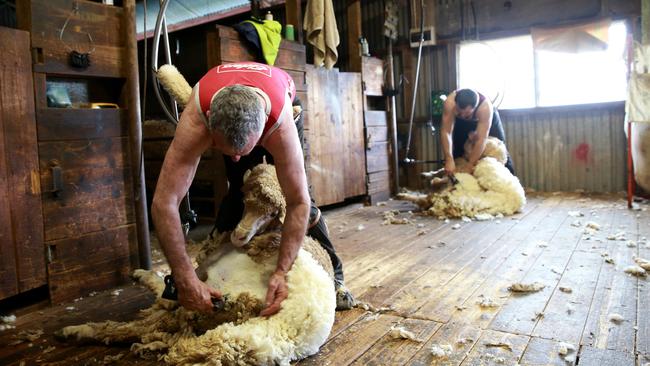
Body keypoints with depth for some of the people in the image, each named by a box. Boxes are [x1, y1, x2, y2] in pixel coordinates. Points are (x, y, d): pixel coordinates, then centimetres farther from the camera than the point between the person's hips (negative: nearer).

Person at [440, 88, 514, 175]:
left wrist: (469, 166, -46)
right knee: (457, 152, -2)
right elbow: (446, 132, -42)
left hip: (488, 119, -1)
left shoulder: (485, 107, -45)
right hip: (462, 122, 2)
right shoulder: (450, 103, -41)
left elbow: (481, 140, -45)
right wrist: (449, 160, -52)